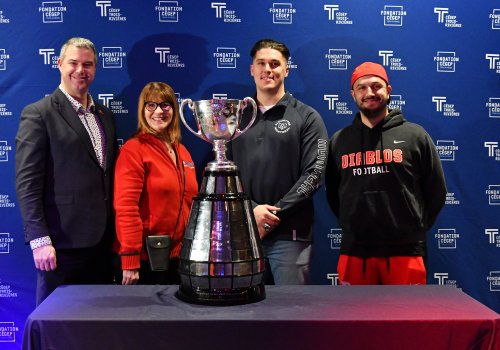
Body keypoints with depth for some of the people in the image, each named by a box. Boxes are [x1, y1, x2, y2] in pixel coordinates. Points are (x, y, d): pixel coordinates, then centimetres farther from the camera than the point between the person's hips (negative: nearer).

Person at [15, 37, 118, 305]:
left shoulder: (104, 115, 14)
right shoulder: (38, 114, -6)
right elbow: (27, 183, -11)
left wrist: (115, 232, 11)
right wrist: (39, 240, -16)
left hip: (102, 240, 6)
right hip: (63, 242, -6)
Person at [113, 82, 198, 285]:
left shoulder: (182, 152, 11)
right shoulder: (133, 150, -10)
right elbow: (125, 207, -16)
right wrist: (130, 262, -19)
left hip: (179, 256, 7)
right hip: (146, 260, -6)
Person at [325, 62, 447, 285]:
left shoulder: (415, 135, 2)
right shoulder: (338, 141, 9)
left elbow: (436, 191, 6)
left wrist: (415, 229, 7)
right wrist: (353, 225, 11)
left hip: (405, 252, -2)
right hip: (354, 252, 2)